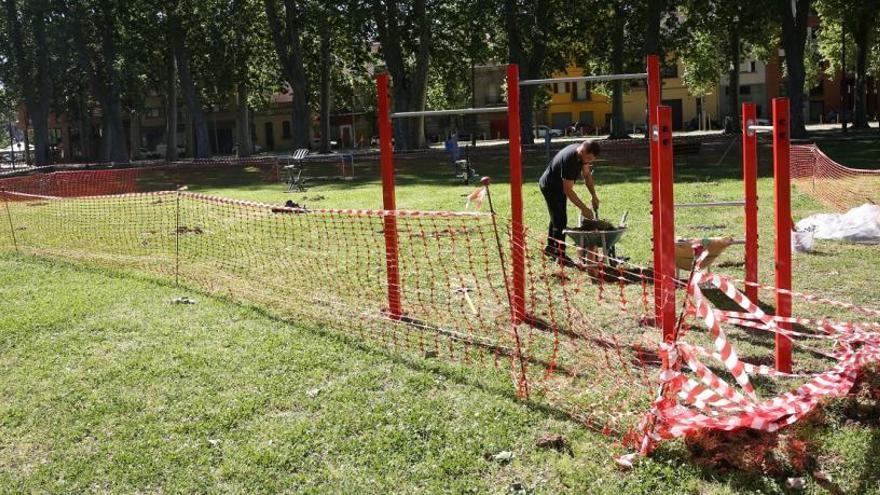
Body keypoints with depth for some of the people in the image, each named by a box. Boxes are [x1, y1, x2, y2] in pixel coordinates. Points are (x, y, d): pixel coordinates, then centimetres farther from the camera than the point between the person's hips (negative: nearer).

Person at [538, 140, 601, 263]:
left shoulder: (583, 153, -11)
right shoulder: (569, 160, -37)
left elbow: (586, 174, 4)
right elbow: (568, 191, -33)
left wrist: (594, 196, -2)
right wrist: (583, 208, -29)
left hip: (559, 186, 10)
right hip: (550, 187, -10)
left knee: (556, 217, 20)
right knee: (560, 220, -12)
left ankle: (550, 248, 34)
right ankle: (560, 255, -7)